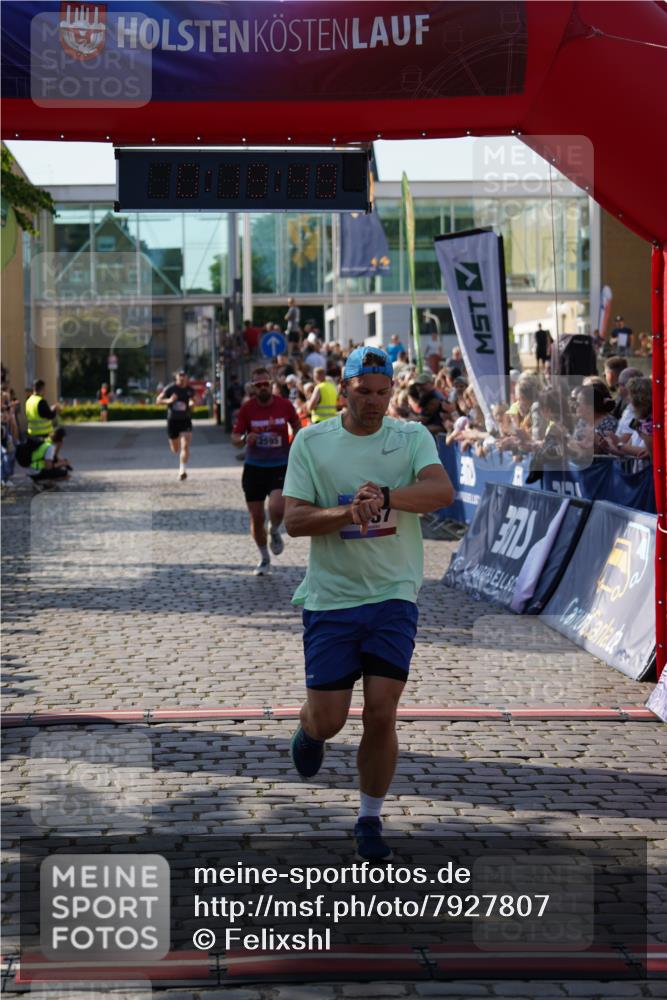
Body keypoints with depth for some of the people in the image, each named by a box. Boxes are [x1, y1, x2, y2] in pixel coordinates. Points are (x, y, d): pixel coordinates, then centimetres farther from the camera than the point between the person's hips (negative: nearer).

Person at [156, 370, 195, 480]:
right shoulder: (170, 388, -5)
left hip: (186, 420, 0)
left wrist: (192, 404, -6)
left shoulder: (190, 390, 1)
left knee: (185, 446, -18)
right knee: (175, 449, 12)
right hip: (172, 420, 0)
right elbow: (159, 400, -1)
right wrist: (169, 400, -20)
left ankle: (182, 469, -20)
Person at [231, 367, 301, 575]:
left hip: (280, 466, -1)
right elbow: (234, 438, -3)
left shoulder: (285, 405, -4)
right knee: (256, 517, 4)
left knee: (277, 508, -24)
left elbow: (297, 426, 14)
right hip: (254, 468, 1)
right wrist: (245, 439, -25)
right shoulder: (247, 408, -5)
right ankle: (264, 558, 25)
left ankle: (275, 532, 13)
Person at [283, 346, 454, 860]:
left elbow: (442, 491, -17)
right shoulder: (311, 441, 0)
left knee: (381, 715, -6)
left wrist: (385, 497, -34)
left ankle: (370, 820, 14)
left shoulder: (412, 437, 1)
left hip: (394, 595, 0)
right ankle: (308, 731, 40)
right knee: (328, 720, 1)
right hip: (330, 597, 0)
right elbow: (293, 519, -6)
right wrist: (349, 511, -22)